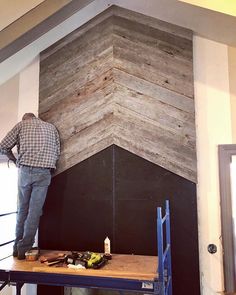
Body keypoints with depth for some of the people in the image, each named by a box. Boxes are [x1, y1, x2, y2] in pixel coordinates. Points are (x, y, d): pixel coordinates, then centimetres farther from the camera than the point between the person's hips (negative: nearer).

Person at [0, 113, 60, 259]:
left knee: (22, 210, 12)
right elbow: (57, 153, 11)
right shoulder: (51, 127, 18)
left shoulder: (22, 124, 13)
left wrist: (15, 160, 24)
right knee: (34, 211, 2)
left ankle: (17, 248, 18)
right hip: (44, 172, 0)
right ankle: (24, 249, 4)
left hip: (26, 170, 0)